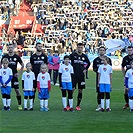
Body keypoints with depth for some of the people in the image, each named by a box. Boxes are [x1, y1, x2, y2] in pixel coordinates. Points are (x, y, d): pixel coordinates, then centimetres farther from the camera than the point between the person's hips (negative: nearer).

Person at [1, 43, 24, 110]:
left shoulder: (16, 57, 1)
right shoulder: (4, 56, 2)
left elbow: (22, 65, 11)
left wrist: (19, 73, 3)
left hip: (14, 76, -1)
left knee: (17, 90, -4)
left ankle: (19, 105, 3)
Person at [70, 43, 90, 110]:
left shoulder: (84, 56, 7)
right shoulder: (73, 55, -3)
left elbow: (89, 63, 24)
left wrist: (85, 69, 13)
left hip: (81, 76, 3)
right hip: (73, 75, -3)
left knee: (80, 91, 5)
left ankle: (78, 105, 15)